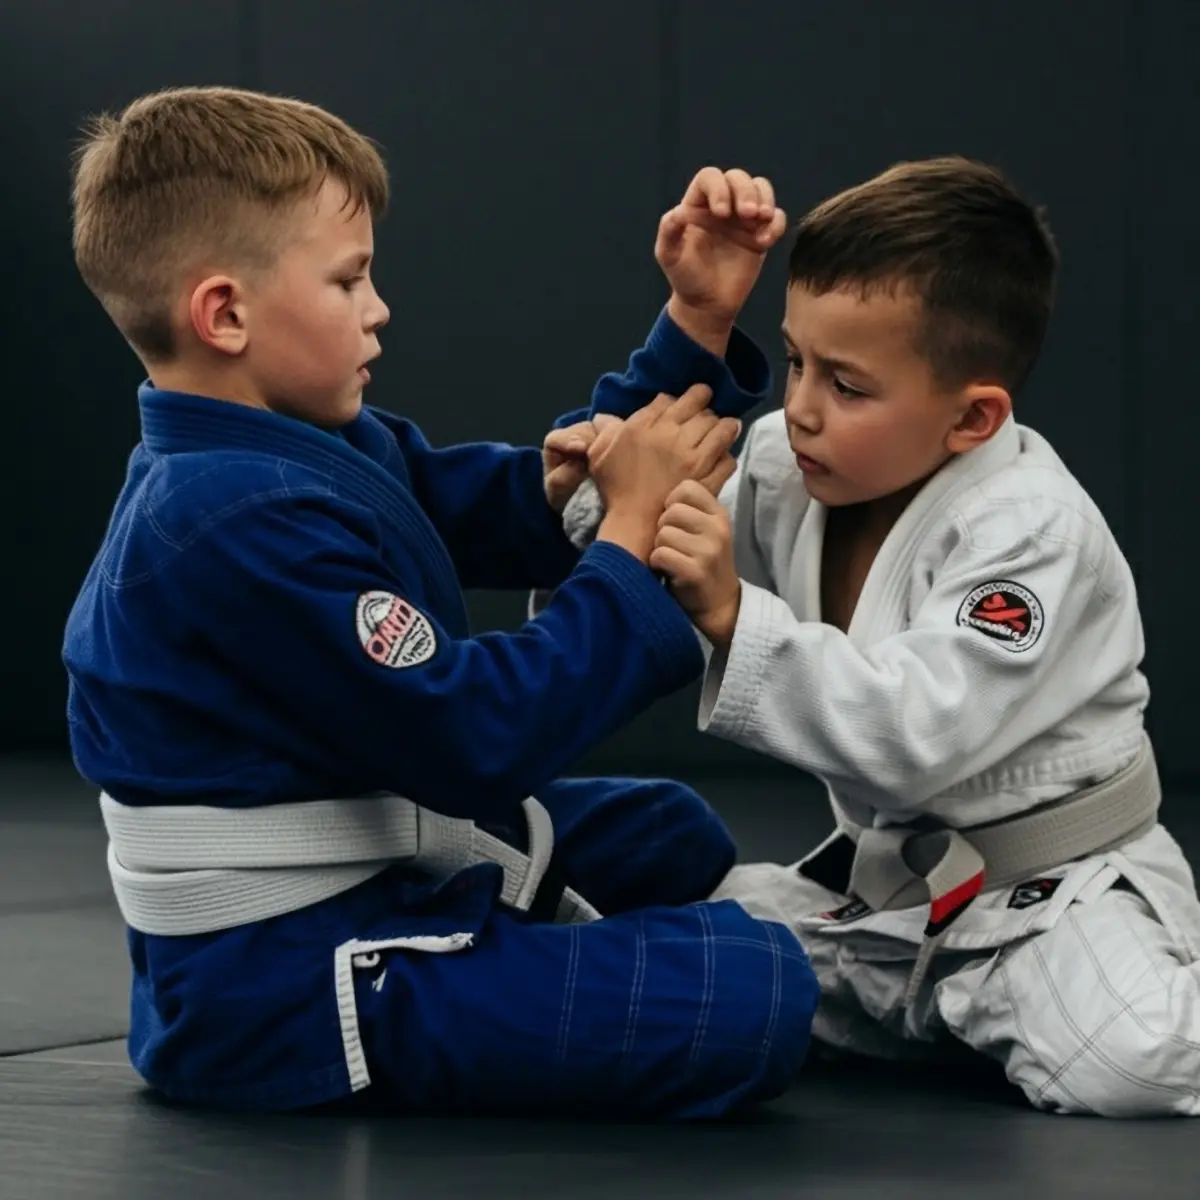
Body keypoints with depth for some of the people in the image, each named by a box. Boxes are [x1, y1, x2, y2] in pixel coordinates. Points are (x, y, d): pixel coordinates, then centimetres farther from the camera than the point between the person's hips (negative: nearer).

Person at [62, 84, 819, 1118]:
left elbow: (538, 509, 14)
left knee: (671, 838, 28)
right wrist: (633, 535, -18)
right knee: (756, 993, -21)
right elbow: (480, 740, -26)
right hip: (285, 996, -11)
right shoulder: (241, 523, -26)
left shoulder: (326, 447, 6)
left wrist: (701, 323, 7)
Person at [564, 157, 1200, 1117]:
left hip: (1048, 892, -7)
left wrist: (733, 615, -40)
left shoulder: (1029, 532, -24)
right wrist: (609, 506, -15)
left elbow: (917, 734, -36)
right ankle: (947, 1016, 16)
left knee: (1123, 1065, -34)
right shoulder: (785, 466, -4)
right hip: (879, 883, 8)